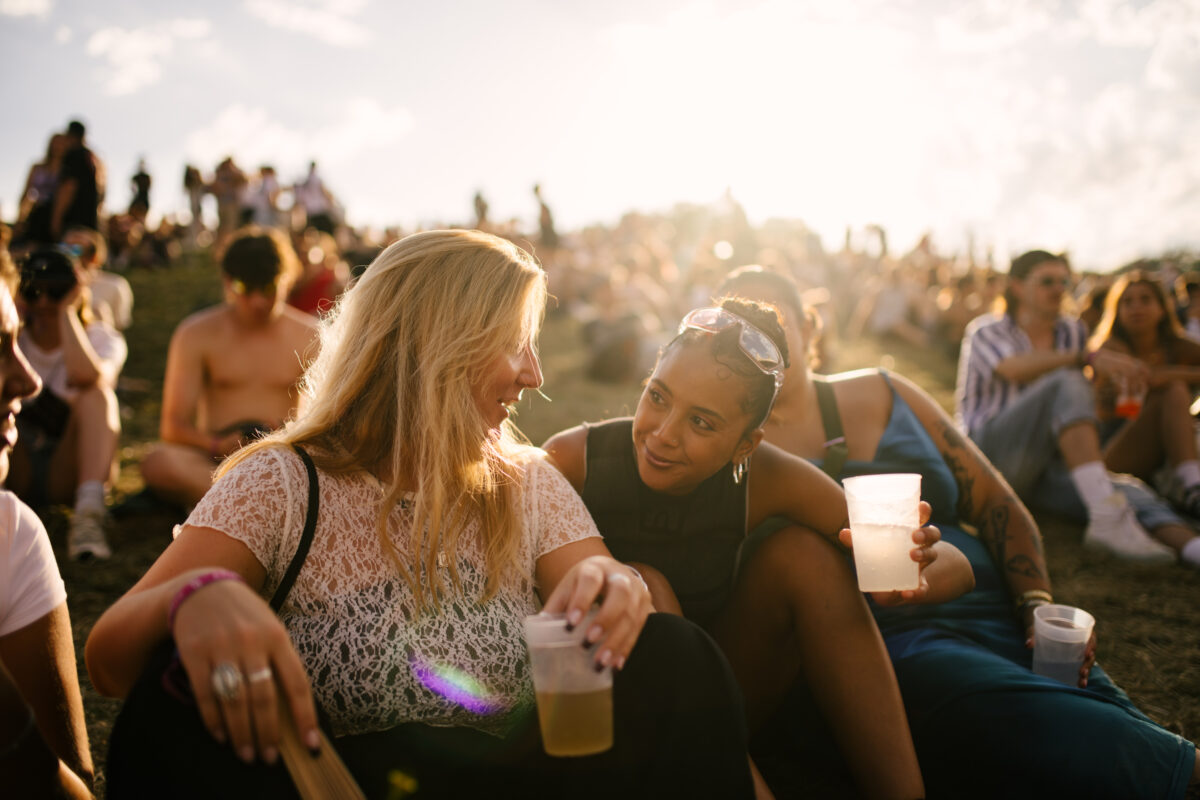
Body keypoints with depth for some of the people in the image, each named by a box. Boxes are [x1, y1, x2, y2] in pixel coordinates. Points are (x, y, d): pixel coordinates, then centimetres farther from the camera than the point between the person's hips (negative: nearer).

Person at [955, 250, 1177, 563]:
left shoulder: (1073, 332, 19)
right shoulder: (985, 332, 3)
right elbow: (1014, 369, -21)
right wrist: (1088, 358, -35)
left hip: (1048, 467, 5)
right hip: (989, 453, -5)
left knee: (1129, 490, -27)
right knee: (1068, 384, -31)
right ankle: (1108, 520, -44)